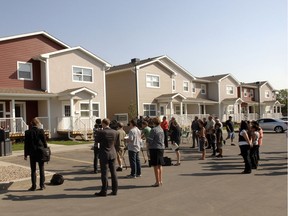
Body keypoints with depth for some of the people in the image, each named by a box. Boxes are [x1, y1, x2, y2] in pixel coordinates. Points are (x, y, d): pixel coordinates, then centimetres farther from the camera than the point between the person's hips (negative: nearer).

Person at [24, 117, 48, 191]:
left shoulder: (28, 132, -4)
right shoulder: (41, 131, -7)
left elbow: (26, 144, -1)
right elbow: (45, 142, -4)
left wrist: (25, 154, 6)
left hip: (32, 153, 0)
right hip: (41, 153, 0)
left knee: (33, 170, 8)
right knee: (41, 169, 9)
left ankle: (33, 186, 9)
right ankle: (42, 185, 13)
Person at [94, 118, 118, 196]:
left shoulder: (101, 132, -16)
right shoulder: (114, 132, -1)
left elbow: (96, 140, -1)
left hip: (104, 154, -5)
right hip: (112, 154, 5)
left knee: (104, 173, 2)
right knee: (113, 172, 11)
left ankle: (104, 191, 9)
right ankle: (114, 190, 18)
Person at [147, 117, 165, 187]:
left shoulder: (153, 129, -15)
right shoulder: (161, 129, 9)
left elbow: (150, 140, -14)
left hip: (154, 148, -8)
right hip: (161, 148, 8)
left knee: (155, 166, -1)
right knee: (160, 165, 15)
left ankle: (157, 182, 3)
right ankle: (160, 180, 22)